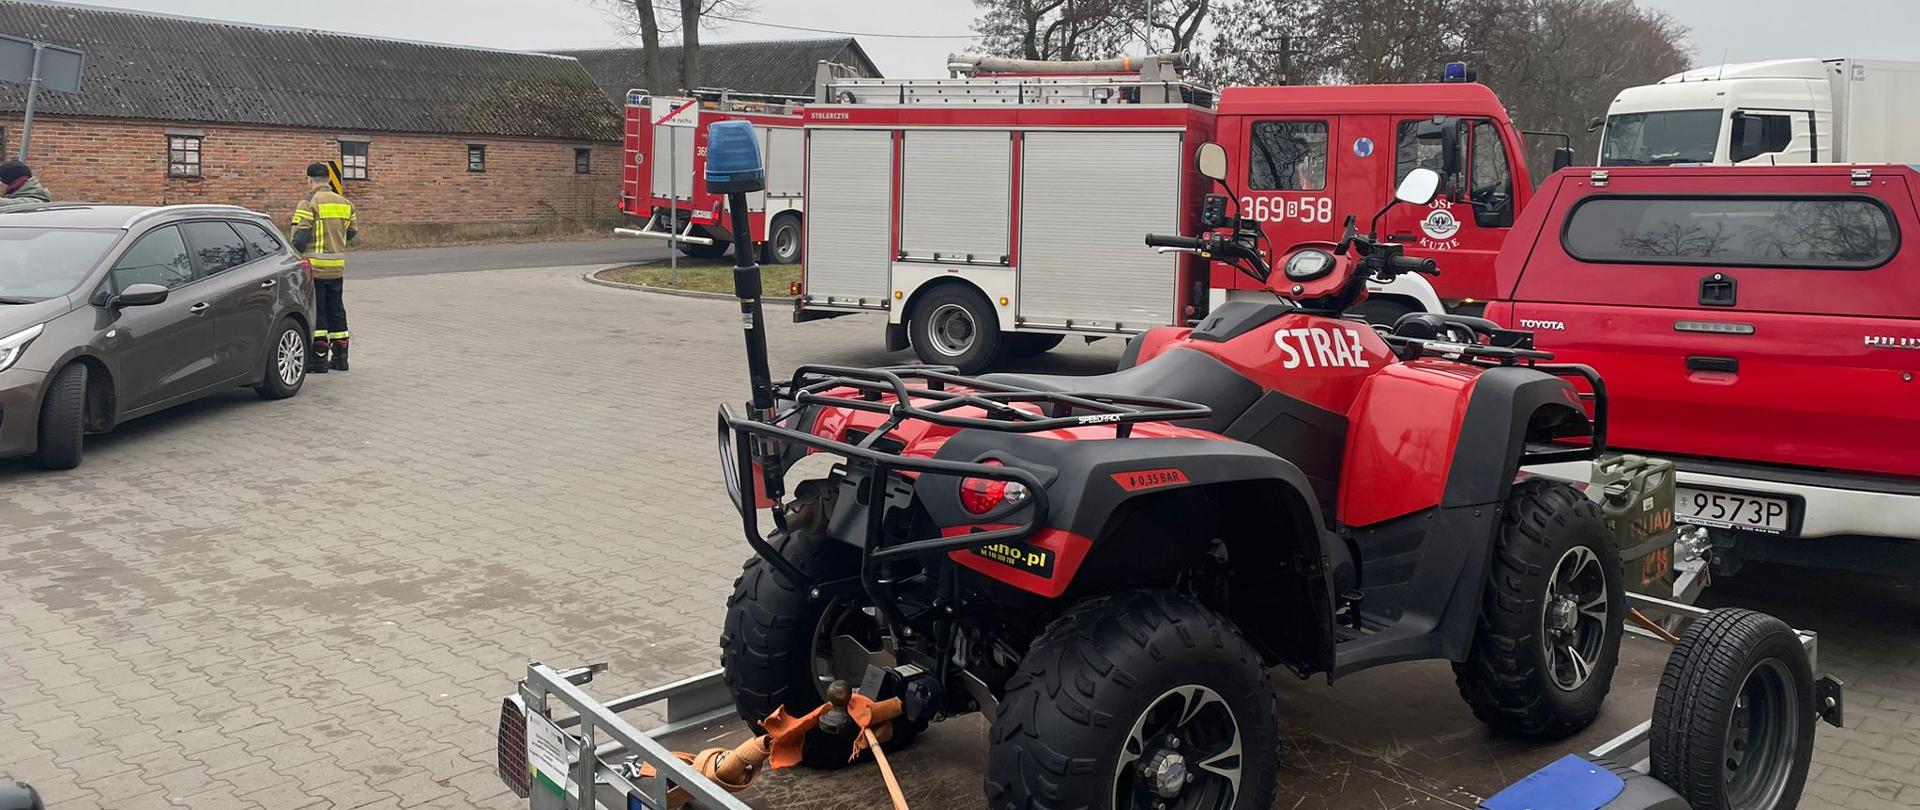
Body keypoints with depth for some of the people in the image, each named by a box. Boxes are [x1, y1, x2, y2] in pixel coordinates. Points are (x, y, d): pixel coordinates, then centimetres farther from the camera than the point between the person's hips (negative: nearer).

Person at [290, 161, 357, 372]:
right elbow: (350, 234, 14)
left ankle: (318, 359, 2)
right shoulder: (345, 204, 8)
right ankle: (339, 357, 18)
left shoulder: (309, 203, -12)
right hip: (337, 267, 6)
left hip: (314, 267, -6)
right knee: (336, 311, 14)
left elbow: (300, 237, -16)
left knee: (315, 313, 1)